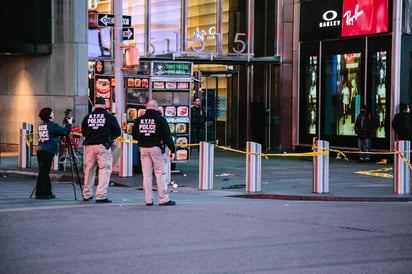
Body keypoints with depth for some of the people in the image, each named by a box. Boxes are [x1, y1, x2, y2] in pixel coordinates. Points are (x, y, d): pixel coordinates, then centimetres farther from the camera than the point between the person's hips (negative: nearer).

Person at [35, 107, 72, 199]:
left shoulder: (40, 126, 16)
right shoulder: (52, 125, -8)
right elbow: (64, 132, -7)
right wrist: (69, 124, 10)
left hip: (40, 149, 8)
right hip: (48, 151, -8)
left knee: (44, 173, 12)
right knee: (43, 173, -6)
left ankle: (47, 192, 18)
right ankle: (40, 193, -6)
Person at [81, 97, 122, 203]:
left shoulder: (87, 117, 7)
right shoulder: (110, 117, -1)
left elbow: (83, 132, 14)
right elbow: (118, 132, 4)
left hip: (89, 146, 4)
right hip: (103, 146, -4)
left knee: (89, 170, 14)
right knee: (105, 169, -3)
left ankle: (87, 194, 21)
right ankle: (101, 195, -12)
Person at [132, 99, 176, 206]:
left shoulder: (139, 120, 5)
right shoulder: (160, 120, -6)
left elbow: (134, 135, 12)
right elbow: (167, 136, -8)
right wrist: (172, 150, -5)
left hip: (144, 149, 4)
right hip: (157, 148, -4)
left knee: (147, 175, 8)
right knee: (161, 174, 0)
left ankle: (148, 200, 9)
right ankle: (164, 199, 0)